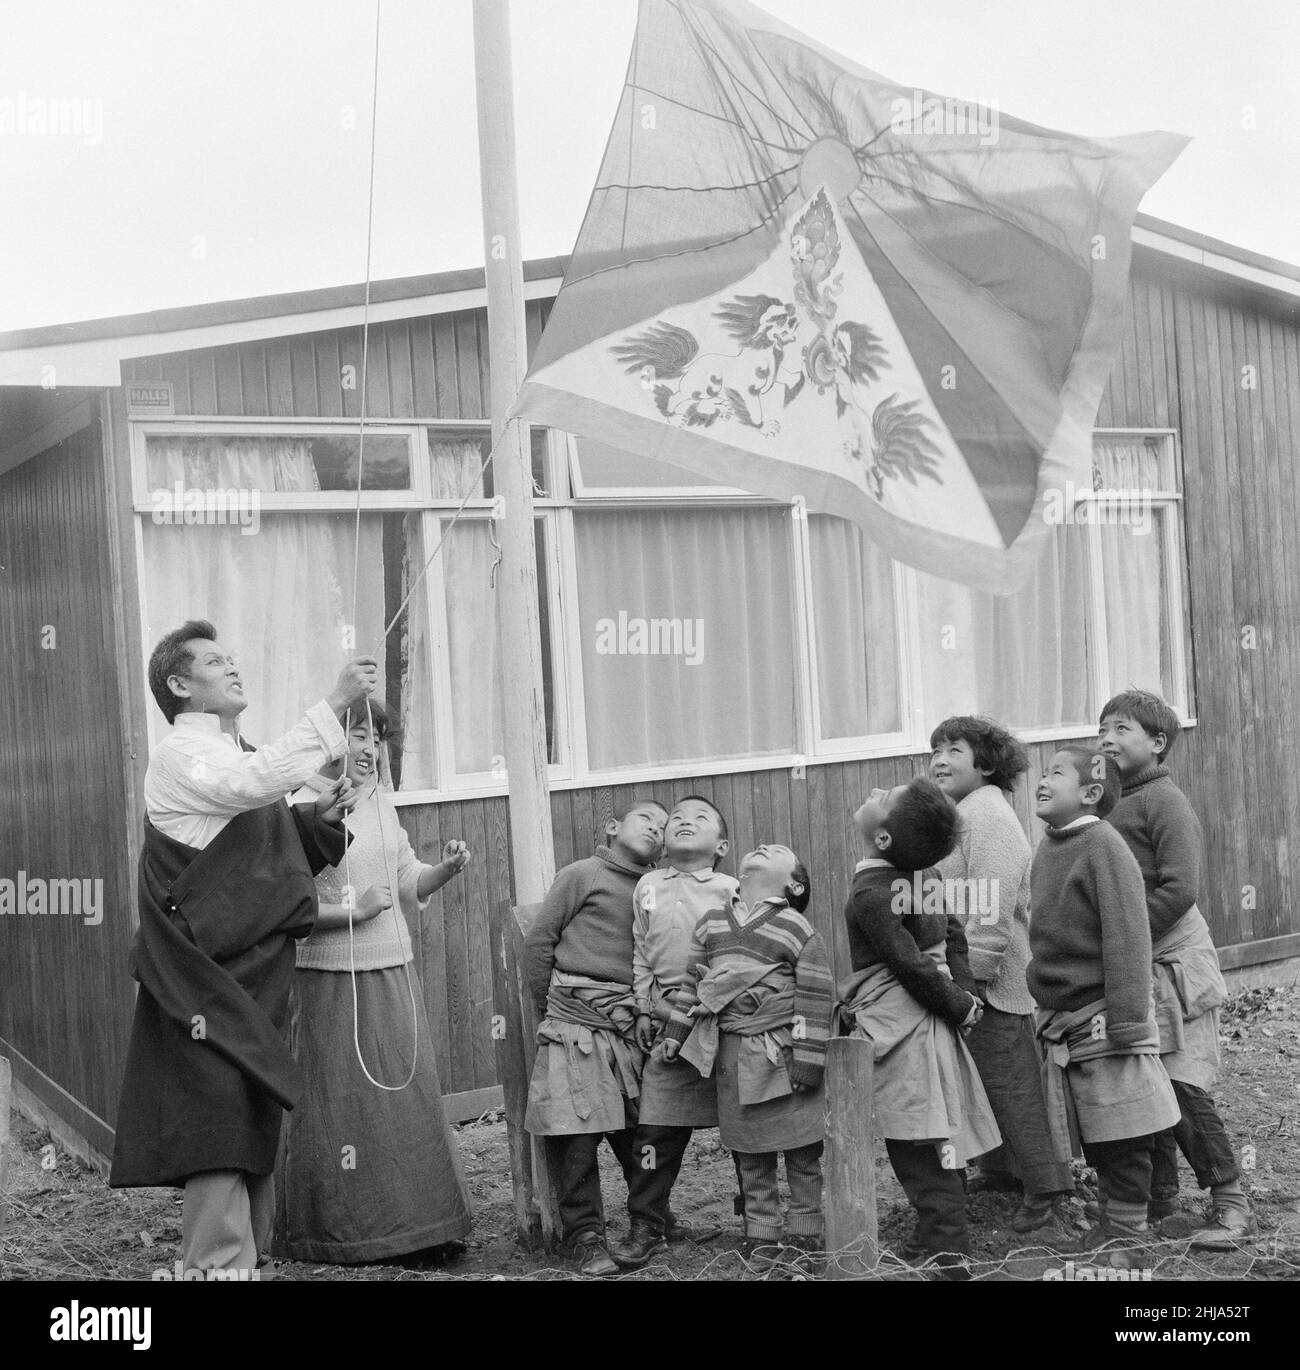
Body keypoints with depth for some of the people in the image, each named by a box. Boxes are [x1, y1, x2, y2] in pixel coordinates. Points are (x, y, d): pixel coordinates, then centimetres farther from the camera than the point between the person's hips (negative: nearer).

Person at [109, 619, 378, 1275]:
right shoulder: (179, 754, -10)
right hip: (205, 983, -9)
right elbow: (260, 780, -29)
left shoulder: (238, 753, 18)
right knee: (217, 1130, -11)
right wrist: (334, 703, -26)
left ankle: (250, 1256, 22)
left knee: (256, 1132, 13)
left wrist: (318, 819, 7)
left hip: (257, 977, 9)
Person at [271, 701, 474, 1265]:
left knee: (407, 1099, 10)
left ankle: (416, 1228, 20)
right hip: (331, 980, -6)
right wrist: (353, 911, -19)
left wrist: (446, 869, -2)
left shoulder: (381, 801, 10)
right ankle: (335, 1234, 15)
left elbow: (409, 882, 16)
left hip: (394, 975, 7)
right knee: (337, 1108, 1)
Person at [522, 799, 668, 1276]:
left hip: (631, 1026, 4)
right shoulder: (582, 876, 4)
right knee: (576, 1133, -5)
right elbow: (538, 943, 3)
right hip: (578, 1022, -4)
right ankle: (585, 1236, 4)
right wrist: (552, 1009, 3)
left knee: (641, 1129, 4)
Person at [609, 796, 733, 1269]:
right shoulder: (648, 887, 12)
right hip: (667, 1017, 3)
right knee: (657, 1124, 0)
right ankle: (647, 1224, 8)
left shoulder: (730, 889, 0)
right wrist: (645, 1009, 11)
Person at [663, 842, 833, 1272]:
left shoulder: (799, 930, -6)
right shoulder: (711, 923, 9)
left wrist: (808, 1060, -12)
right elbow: (692, 982, 15)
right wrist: (674, 1033, 11)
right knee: (749, 1155, 10)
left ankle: (802, 1236, 17)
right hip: (730, 1055, 4)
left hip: (781, 1053, -4)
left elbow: (815, 1000, -8)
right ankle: (761, 1236, 20)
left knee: (802, 1154, 4)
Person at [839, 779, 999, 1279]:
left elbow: (912, 966, -17)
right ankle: (937, 1237, 26)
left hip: (898, 1028, -8)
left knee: (919, 1150, -3)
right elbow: (954, 937, 9)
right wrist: (964, 996, 2)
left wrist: (959, 1008, -4)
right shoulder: (926, 875, 6)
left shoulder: (870, 893, -17)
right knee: (935, 1141, 15)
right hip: (930, 1023, 8)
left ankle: (948, 1255, 0)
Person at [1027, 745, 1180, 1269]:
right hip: (1062, 1020, 8)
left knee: (1121, 1138, 4)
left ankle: (1126, 1239, 15)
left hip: (1101, 1018, -8)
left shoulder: (1103, 846, -16)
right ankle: (1111, 1223, 29)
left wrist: (1126, 1023, -20)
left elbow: (1127, 940, -19)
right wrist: (1046, 1011, 19)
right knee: (1094, 1139, 16)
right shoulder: (1048, 848, 8)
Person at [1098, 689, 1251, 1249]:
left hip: (1173, 960, -7)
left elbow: (1179, 888, -19)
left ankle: (1231, 1203, 3)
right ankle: (1160, 1193, 22)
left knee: (1182, 1086, -8)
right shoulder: (1111, 803, 12)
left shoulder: (1163, 800, -11)